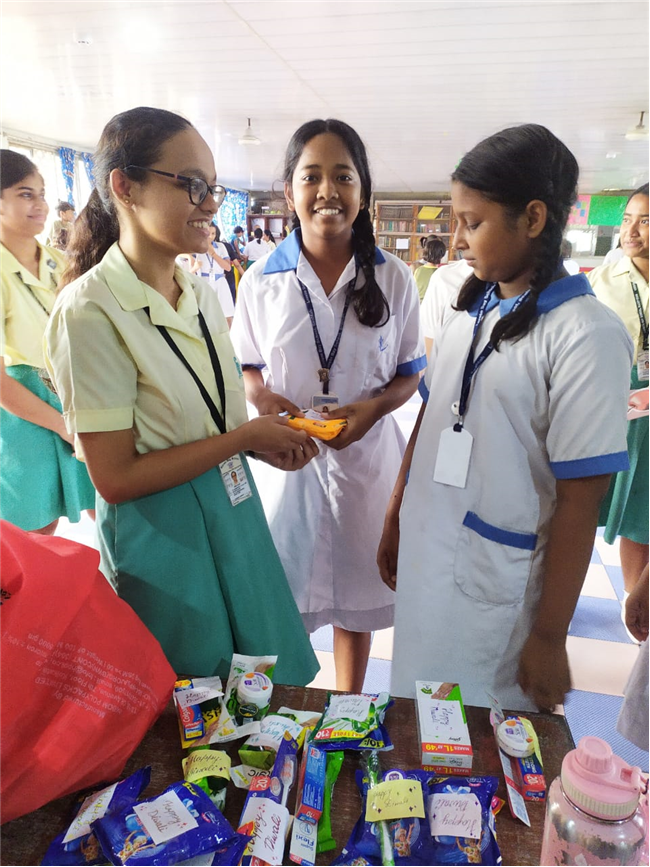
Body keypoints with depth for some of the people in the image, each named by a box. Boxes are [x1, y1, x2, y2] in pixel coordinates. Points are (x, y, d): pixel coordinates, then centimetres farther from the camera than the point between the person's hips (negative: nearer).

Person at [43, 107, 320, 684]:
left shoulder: (201, 293, 3)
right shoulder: (91, 311, -19)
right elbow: (115, 478, -20)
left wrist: (267, 444, -6)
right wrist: (247, 435, -18)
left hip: (235, 510, 7)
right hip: (162, 534, -7)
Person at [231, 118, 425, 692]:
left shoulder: (394, 279, -1)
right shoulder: (261, 280, -2)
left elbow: (409, 373, 5)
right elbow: (246, 366, 8)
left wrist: (374, 407, -15)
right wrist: (261, 395, -15)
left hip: (366, 454, 1)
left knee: (356, 591, 17)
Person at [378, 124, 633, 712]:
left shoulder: (586, 336, -16)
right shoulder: (460, 308, 4)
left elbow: (579, 502, -15)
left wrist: (550, 637, -10)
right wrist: (395, 519, 14)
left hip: (496, 585, -5)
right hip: (422, 553, 6)